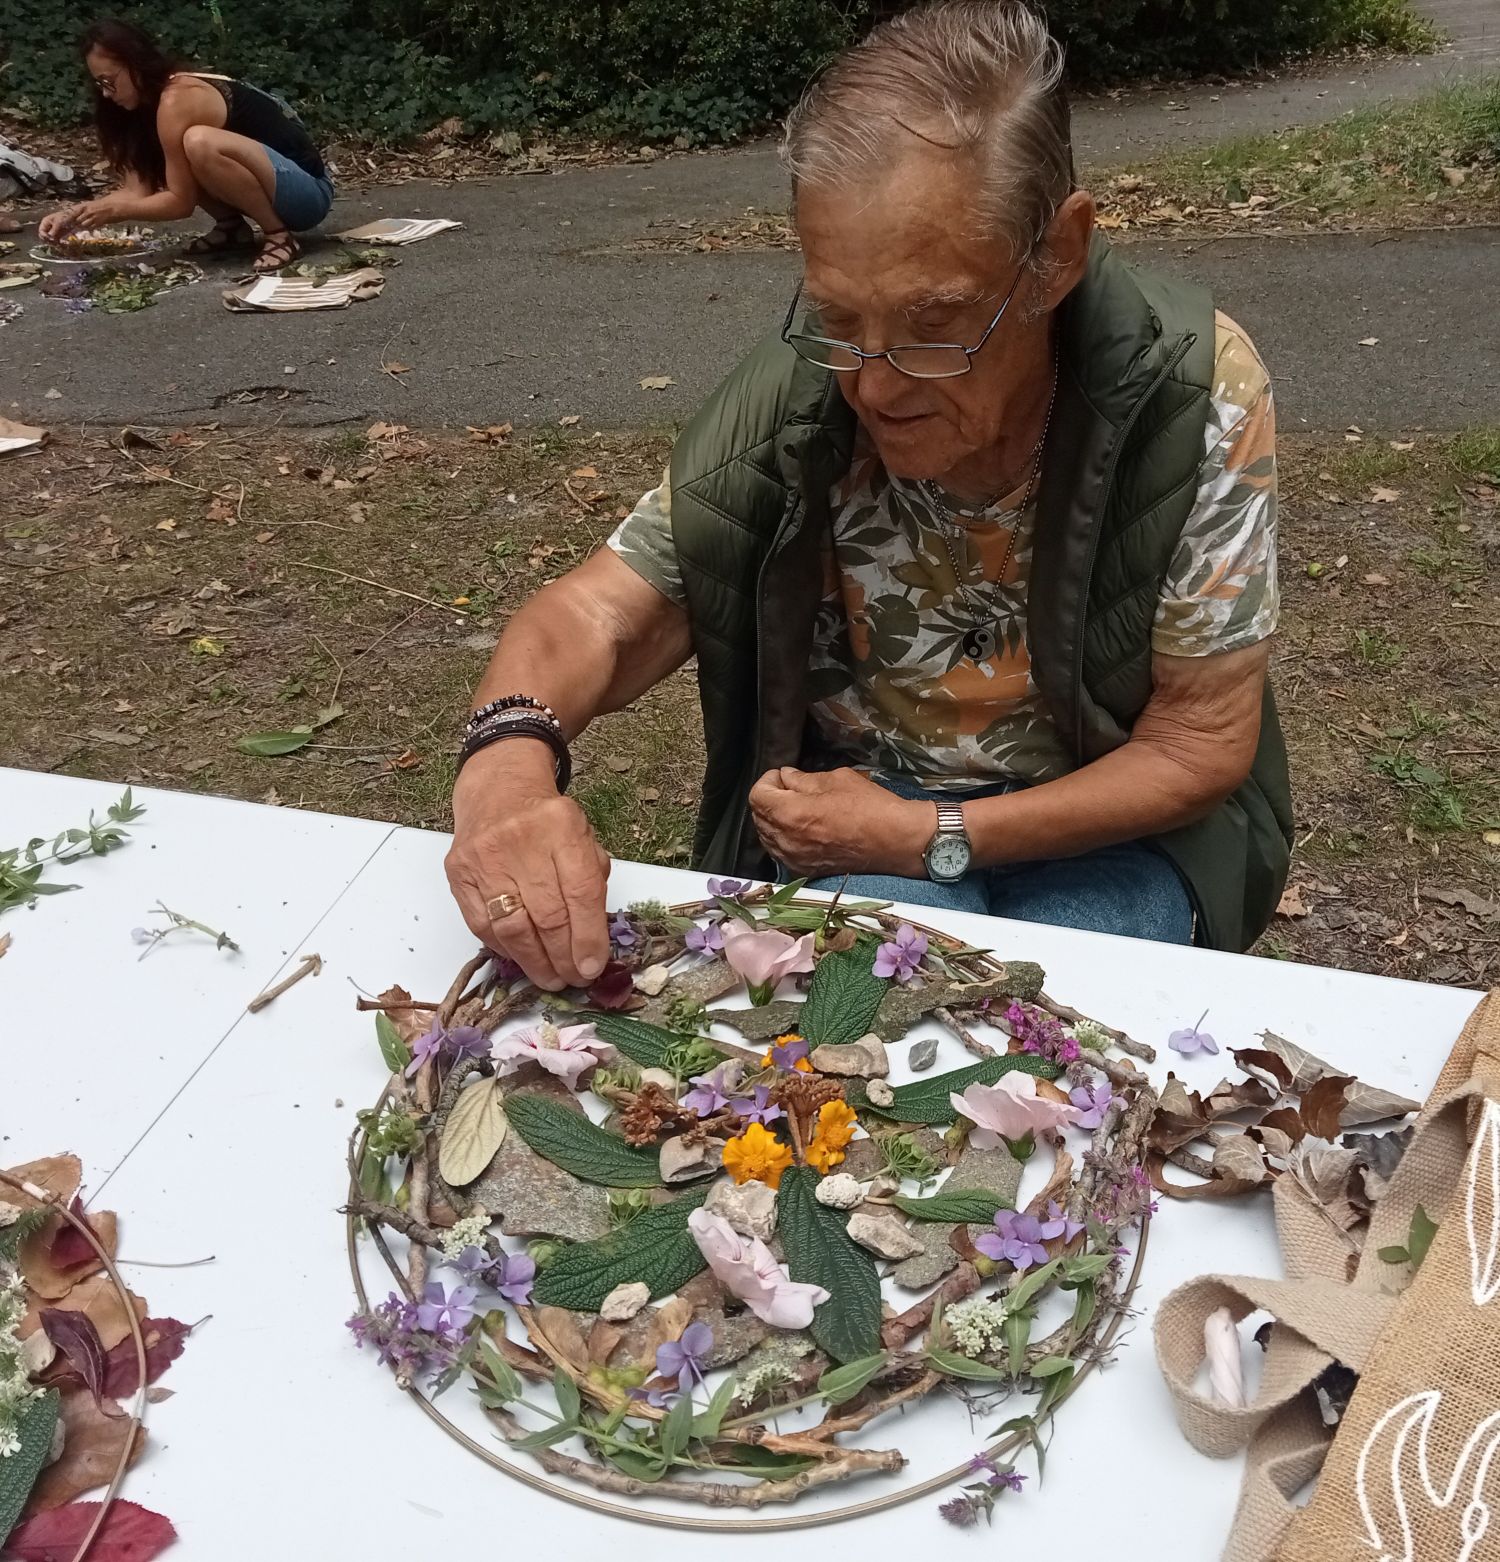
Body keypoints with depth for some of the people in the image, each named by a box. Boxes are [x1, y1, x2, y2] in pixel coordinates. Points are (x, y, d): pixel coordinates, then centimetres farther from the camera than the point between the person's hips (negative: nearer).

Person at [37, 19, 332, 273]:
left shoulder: (176, 100, -19)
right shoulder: (151, 100, 9)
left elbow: (181, 201, -18)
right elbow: (138, 190, 3)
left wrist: (114, 210, -18)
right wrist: (75, 213, -8)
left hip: (308, 191, -9)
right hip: (269, 185, 9)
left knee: (200, 143, -33)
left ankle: (280, 235, -17)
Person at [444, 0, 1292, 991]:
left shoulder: (1197, 398, -22)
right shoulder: (789, 398, -17)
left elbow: (1200, 747, -15)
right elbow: (597, 615, -14)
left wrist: (929, 839, -22)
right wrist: (509, 758, -38)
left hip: (1106, 826, 1)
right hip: (851, 808, 0)